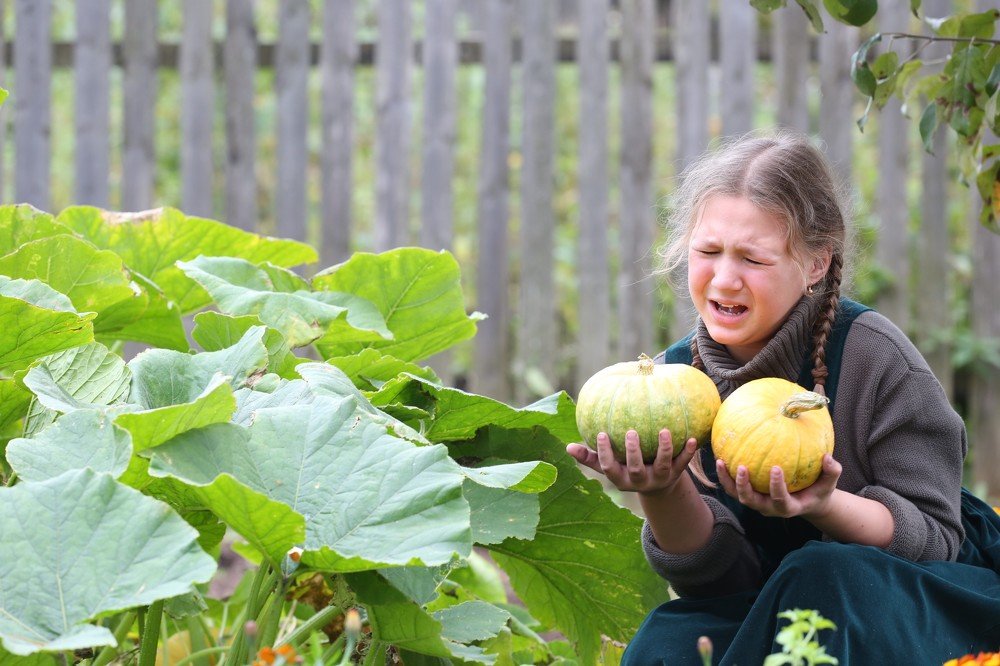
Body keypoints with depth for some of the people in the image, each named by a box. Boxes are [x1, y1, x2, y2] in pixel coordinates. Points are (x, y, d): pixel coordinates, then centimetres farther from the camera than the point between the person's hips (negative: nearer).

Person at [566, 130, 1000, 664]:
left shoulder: (872, 356, -17)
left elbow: (934, 540, -15)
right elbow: (715, 574, -8)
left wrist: (824, 505, -34)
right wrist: (661, 495, -29)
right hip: (767, 607, 2)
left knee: (818, 574, -33)